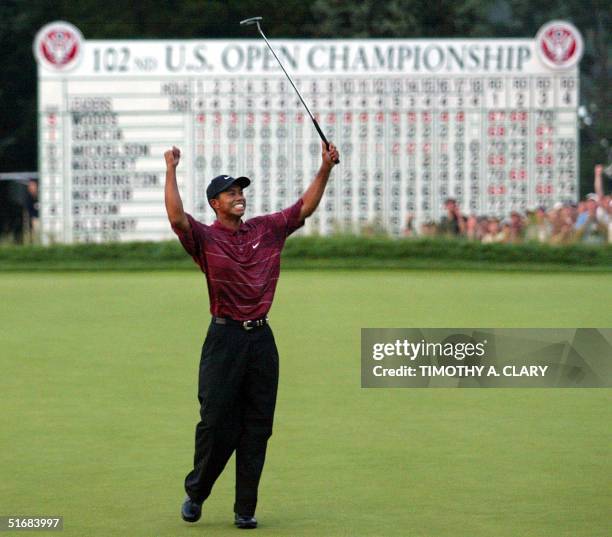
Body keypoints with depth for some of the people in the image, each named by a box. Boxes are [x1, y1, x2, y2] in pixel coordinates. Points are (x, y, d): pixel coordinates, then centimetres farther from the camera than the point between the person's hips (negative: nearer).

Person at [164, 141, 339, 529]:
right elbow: (177, 216, -19)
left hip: (261, 338, 4)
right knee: (216, 423, -2)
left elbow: (306, 207, 9)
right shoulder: (205, 238, -2)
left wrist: (326, 169, -1)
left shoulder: (267, 230, 10)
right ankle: (195, 494, 18)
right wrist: (171, 171, -21)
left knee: (257, 427, 4)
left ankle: (246, 508, 8)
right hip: (224, 339, -4)